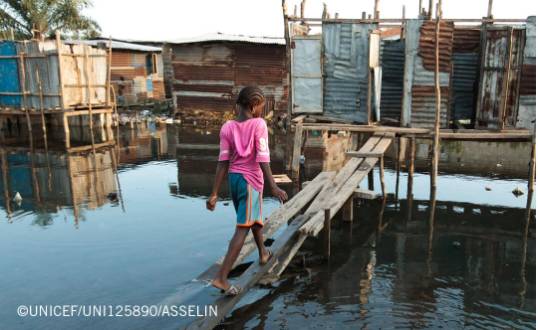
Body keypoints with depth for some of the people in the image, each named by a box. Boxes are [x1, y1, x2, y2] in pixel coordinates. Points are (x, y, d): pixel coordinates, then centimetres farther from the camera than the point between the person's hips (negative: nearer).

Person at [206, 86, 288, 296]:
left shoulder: (227, 127, -1)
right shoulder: (259, 124, -13)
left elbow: (223, 162, -6)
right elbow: (262, 160, -19)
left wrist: (215, 194, -5)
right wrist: (273, 187, -16)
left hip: (233, 178, 7)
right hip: (251, 181, -6)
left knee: (255, 218, 27)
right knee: (242, 228, -6)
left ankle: (263, 253, 48)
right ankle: (221, 277, -11)